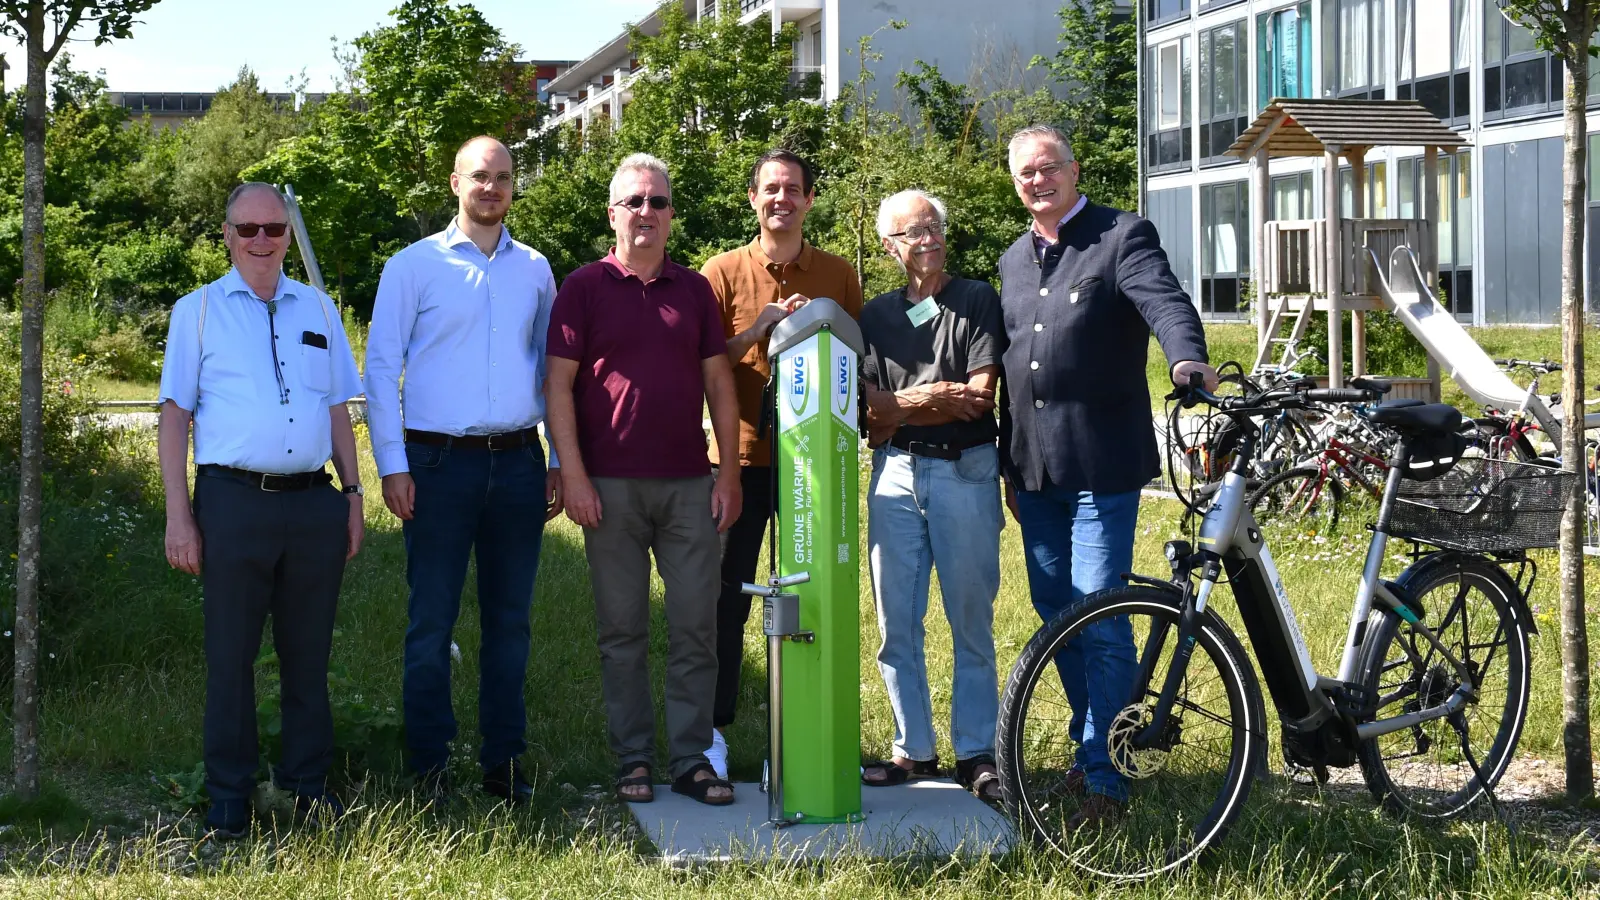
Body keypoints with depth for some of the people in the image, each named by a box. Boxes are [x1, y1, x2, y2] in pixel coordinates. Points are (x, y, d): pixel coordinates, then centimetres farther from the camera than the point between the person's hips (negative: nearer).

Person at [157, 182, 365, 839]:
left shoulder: (317, 309, 14)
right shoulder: (198, 311, 6)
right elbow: (175, 415, 3)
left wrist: (353, 496, 11)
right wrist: (178, 515, -4)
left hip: (313, 503, 3)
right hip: (233, 502, -2)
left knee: (308, 651, 8)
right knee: (230, 654, 3)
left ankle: (308, 784, 18)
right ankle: (228, 801, 11)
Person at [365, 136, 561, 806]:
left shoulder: (535, 270, 13)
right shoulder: (414, 266, 2)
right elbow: (381, 367, 0)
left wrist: (559, 460, 11)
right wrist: (392, 465, -7)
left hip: (517, 463, 3)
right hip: (440, 461, -3)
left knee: (509, 618, 7)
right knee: (432, 619, 0)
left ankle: (503, 761, 15)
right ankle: (429, 765, 7)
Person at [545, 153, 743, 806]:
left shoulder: (694, 289, 13)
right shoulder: (585, 288, 3)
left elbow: (719, 383, 13)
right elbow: (559, 384, -1)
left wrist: (729, 471, 6)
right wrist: (572, 473, -9)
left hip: (689, 484, 3)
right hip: (611, 485, -2)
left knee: (696, 627, 1)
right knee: (622, 630, 3)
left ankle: (692, 758, 8)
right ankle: (634, 758, 11)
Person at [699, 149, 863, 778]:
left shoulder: (838, 276, 9)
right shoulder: (723, 272, 3)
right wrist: (757, 328, -14)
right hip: (742, 457, -2)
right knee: (728, 597, 1)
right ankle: (712, 728, 10)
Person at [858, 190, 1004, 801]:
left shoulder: (978, 301, 2)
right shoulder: (876, 315, 14)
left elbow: (981, 397, -8)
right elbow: (868, 407, 5)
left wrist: (898, 410, -6)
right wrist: (934, 396, -11)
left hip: (965, 470, -3)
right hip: (895, 475, 4)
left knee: (972, 622, 0)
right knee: (897, 623, 4)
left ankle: (976, 752, 7)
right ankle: (913, 749, 14)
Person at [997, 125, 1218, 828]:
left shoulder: (1122, 236, -2)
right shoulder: (1014, 260, 19)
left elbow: (1164, 301, -20)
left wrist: (1187, 357, -41)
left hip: (1101, 462, -7)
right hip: (1035, 467, 7)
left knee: (1099, 617, -8)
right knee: (1055, 613, 12)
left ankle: (1106, 781, -3)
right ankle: (1090, 748, 25)